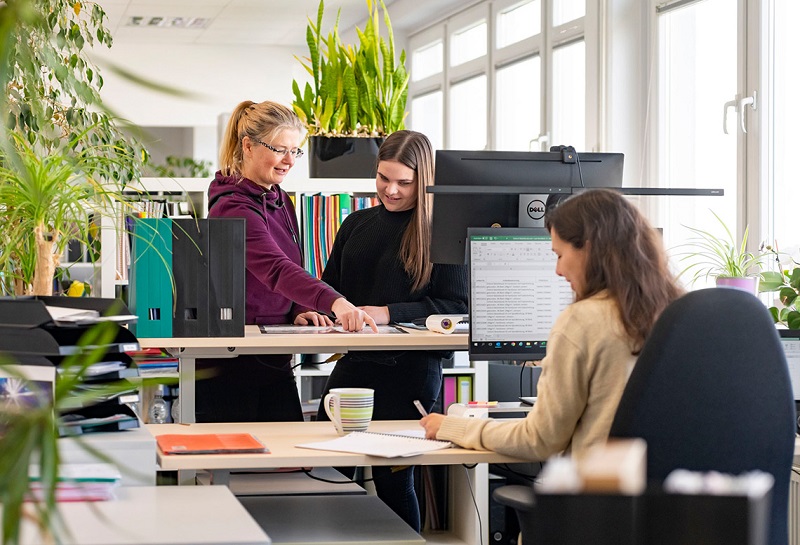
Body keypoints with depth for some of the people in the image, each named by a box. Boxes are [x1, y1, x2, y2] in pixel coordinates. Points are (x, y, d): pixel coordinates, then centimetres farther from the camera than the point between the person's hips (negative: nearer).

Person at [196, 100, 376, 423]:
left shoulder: (280, 202, 12)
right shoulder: (233, 209, -18)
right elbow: (275, 268, -34)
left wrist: (300, 311, -1)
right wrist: (333, 302, -48)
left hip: (274, 360, 8)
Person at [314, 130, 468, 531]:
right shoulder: (358, 224, 11)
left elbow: (457, 306, -10)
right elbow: (329, 285, 17)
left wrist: (389, 313, -18)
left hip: (411, 367, -5)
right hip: (355, 361, 5)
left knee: (394, 479, 4)